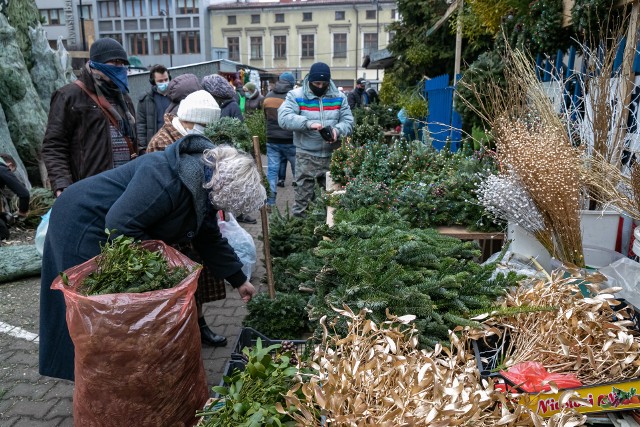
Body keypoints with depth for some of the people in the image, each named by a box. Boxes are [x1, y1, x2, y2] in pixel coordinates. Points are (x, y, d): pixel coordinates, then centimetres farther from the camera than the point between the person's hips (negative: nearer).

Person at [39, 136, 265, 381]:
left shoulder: (204, 187, -2)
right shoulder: (169, 179, -33)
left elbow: (210, 240, 9)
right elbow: (119, 225, -33)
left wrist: (239, 280, 13)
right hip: (81, 226, -9)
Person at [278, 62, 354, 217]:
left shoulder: (339, 97, 7)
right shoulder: (296, 95, -4)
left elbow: (348, 121, 6)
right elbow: (283, 118, -17)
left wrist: (337, 130, -17)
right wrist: (308, 123, -29)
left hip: (332, 155, 4)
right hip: (306, 156, -3)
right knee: (303, 195, 2)